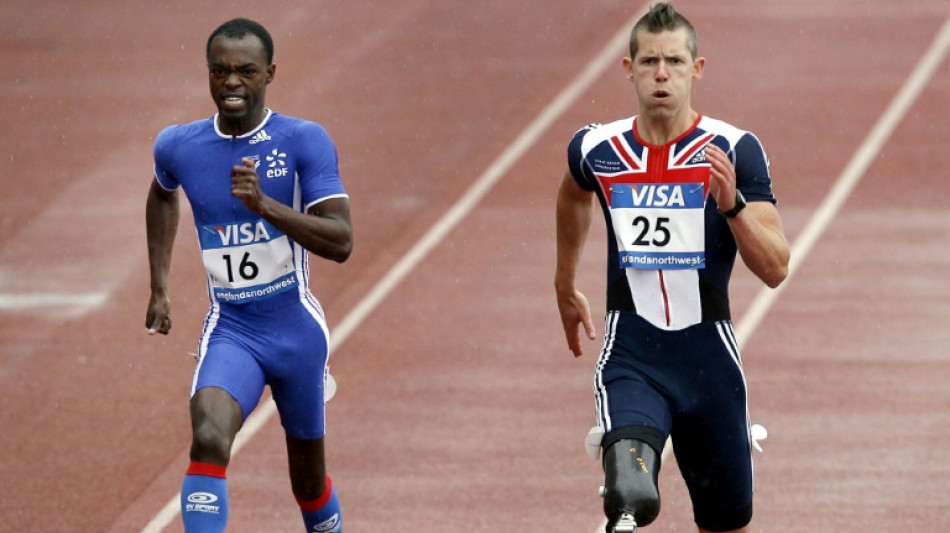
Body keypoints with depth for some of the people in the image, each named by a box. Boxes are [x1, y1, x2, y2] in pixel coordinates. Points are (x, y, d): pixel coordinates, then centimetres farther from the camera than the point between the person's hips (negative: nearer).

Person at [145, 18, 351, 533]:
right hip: (229, 331, 0)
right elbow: (162, 195, 26)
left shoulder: (304, 142, -10)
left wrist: (265, 204, -31)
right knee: (208, 441, -28)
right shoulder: (178, 146, 0)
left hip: (297, 331, 0)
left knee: (308, 478, 14)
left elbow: (341, 242, -18)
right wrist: (159, 287, 21)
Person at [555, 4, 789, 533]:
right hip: (630, 354, 0)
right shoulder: (596, 149, 2)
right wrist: (566, 285, 37)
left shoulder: (734, 151, -6)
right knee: (628, 482, -32)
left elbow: (775, 269, -10)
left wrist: (732, 204, -25)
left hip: (708, 355, 0)